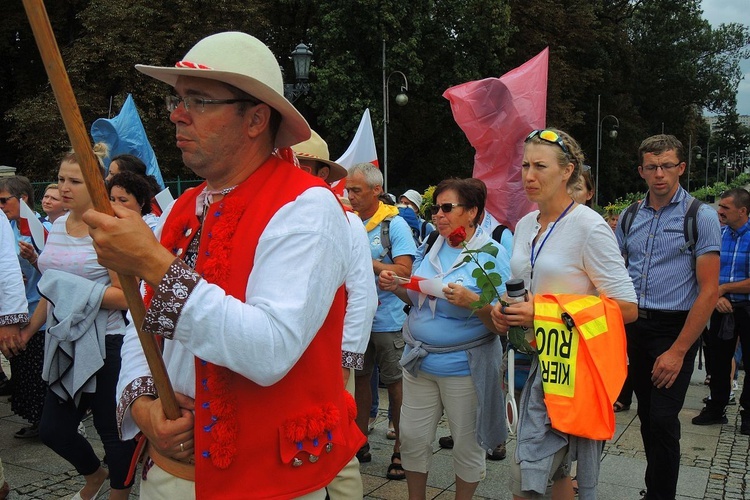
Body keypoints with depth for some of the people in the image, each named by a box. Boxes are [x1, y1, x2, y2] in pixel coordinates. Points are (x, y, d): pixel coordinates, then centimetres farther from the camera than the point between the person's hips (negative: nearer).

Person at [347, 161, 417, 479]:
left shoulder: (394, 224, -8)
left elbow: (404, 271, -16)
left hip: (387, 319, -5)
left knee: (394, 382, 4)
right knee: (359, 378, 14)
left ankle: (400, 449, 15)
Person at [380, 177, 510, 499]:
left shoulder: (492, 254, -11)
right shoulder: (431, 248, 5)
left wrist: (472, 301, -31)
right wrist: (396, 287, -2)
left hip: (464, 367, -5)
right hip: (420, 360, 6)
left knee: (467, 445, 10)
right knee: (413, 438, 13)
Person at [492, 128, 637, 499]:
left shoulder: (590, 227, -15)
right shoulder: (525, 225, 8)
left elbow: (626, 308, -18)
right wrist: (504, 309, -1)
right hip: (539, 357, 7)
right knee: (553, 469, 18)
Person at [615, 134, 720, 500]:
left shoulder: (700, 216, -7)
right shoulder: (630, 217, 8)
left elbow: (709, 290, -11)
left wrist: (678, 351, -16)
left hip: (675, 327, -5)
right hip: (634, 325, 5)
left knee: (663, 419, -8)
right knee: (646, 415, 13)